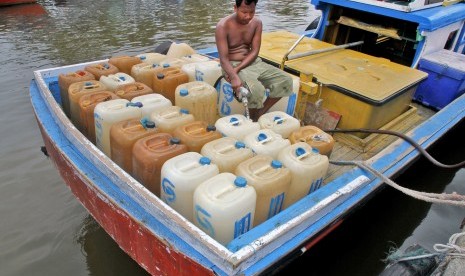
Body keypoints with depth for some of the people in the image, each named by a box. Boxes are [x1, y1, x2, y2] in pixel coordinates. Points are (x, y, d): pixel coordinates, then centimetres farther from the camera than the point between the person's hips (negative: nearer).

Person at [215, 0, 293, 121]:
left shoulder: (257, 23, -1)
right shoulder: (223, 26, -16)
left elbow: (254, 52, -5)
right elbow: (224, 59, -21)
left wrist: (238, 69, -20)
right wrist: (234, 77, -40)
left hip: (252, 62, 6)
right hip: (232, 65, -6)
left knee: (285, 80, -9)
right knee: (256, 89, -34)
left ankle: (260, 114, 1)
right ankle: (253, 121, -5)